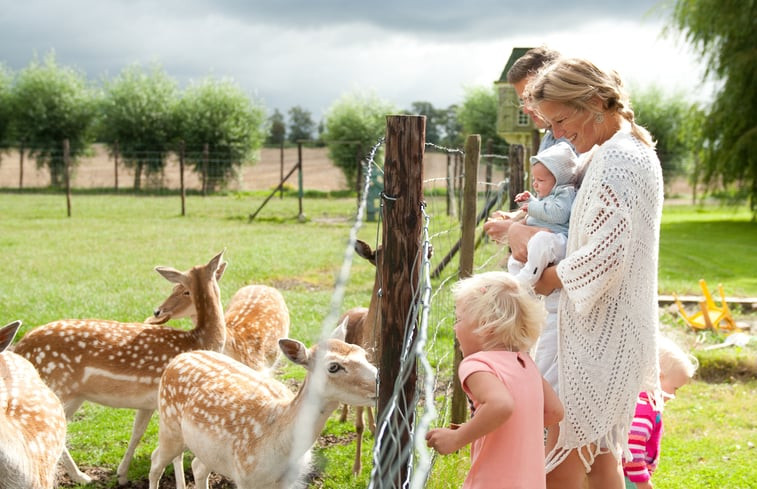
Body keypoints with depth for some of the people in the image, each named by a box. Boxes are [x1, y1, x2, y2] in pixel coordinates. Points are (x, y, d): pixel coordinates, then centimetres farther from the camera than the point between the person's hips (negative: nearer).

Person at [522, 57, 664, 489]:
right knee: (600, 450, 18)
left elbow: (607, 251, -25)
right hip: (619, 326, 10)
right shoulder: (636, 149, 13)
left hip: (602, 329, -10)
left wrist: (552, 277, -10)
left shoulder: (615, 159, -19)